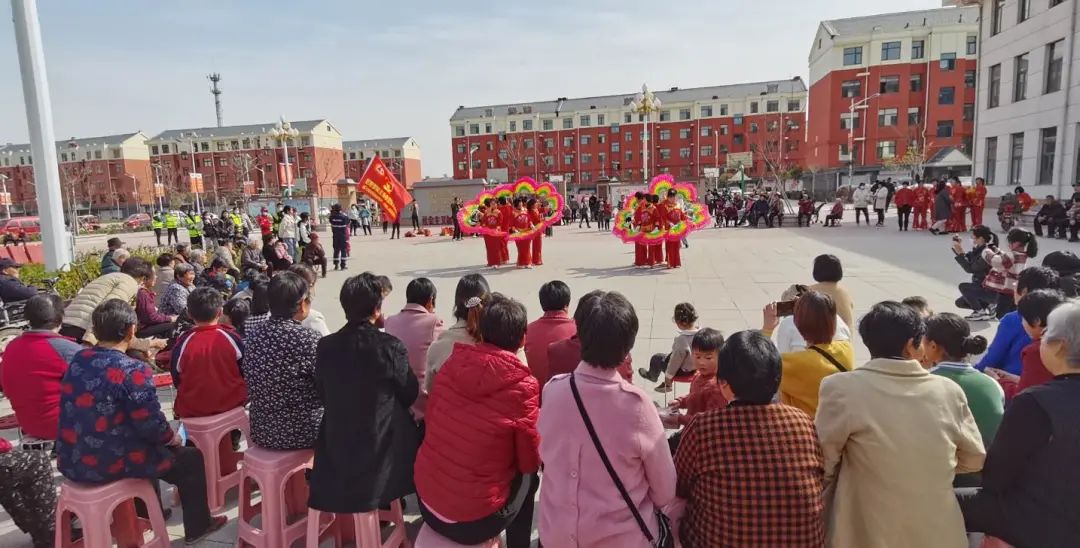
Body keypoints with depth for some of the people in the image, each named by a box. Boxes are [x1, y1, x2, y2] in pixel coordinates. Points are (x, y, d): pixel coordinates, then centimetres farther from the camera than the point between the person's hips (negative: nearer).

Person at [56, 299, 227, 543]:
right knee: (190, 458, 13)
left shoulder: (78, 360, 0)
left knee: (147, 445, 34)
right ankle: (197, 526, 28)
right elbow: (152, 426, -18)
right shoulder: (133, 371, -22)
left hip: (71, 462, 8)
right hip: (110, 465, -7)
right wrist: (173, 438, 3)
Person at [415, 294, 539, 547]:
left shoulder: (452, 363, -5)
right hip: (473, 521, -5)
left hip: (426, 501, 5)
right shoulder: (523, 387, -18)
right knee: (528, 480, 19)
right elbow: (530, 461, -7)